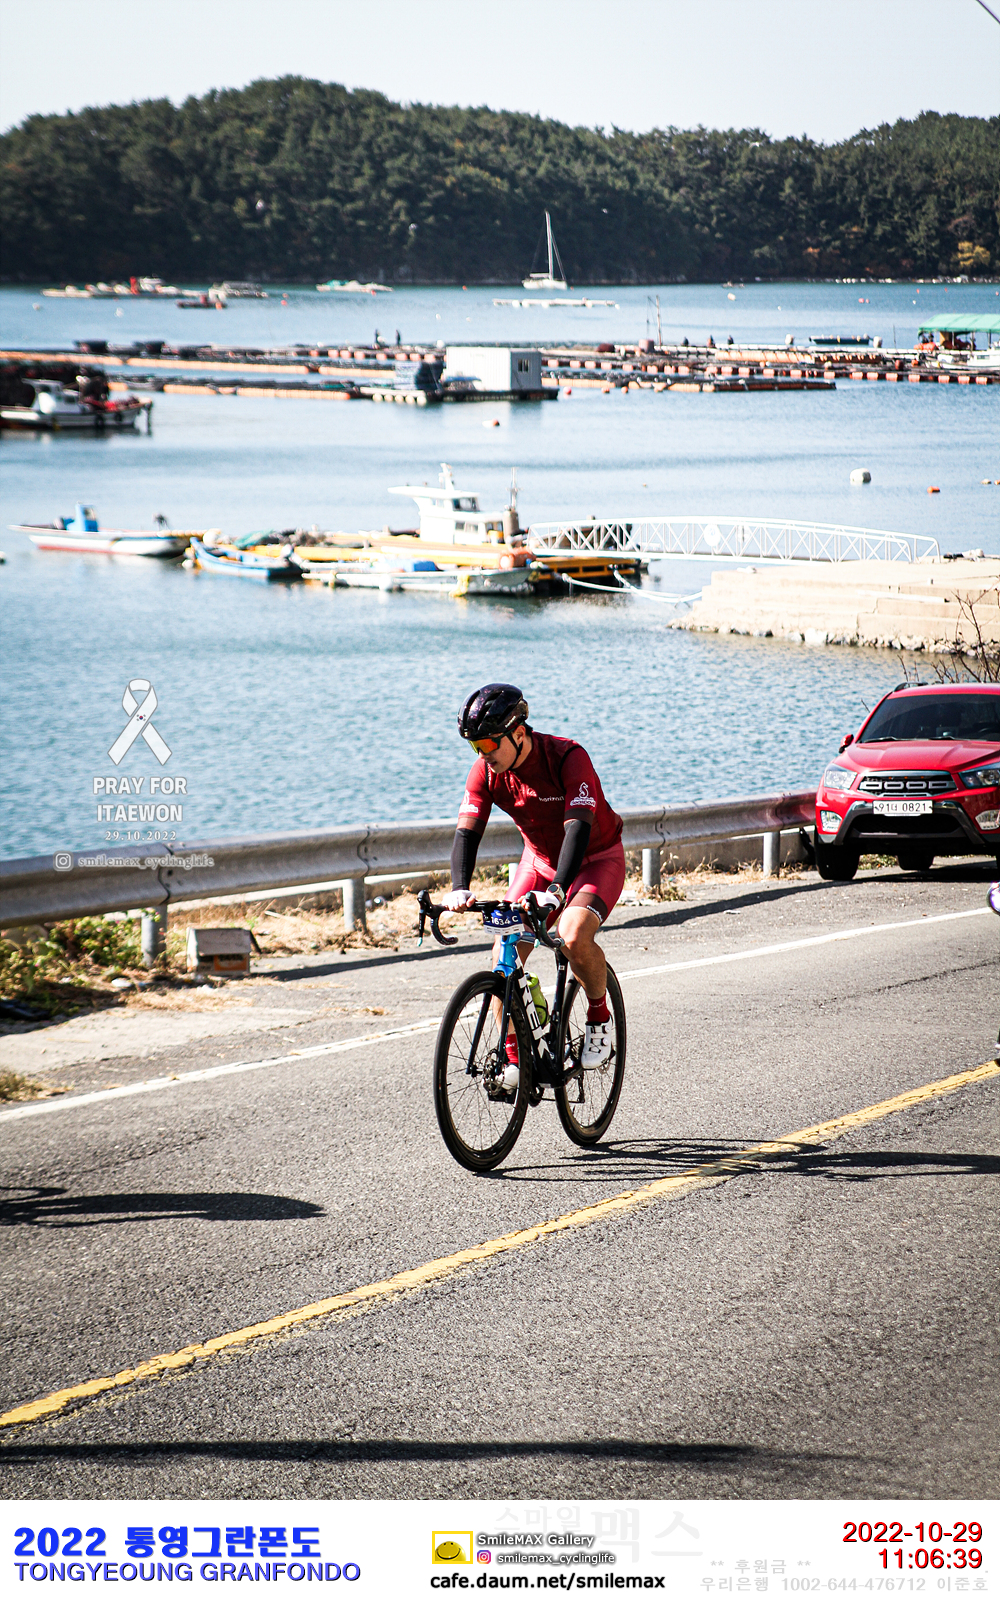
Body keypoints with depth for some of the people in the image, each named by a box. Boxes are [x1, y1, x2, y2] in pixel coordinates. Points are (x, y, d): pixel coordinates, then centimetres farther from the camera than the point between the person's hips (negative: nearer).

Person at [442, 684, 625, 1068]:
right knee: (504, 954, -12)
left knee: (575, 937, -32)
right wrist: (460, 889, -40)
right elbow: (467, 832, -21)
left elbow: (578, 828, -39)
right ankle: (513, 1058, 0)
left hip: (596, 860, -5)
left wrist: (557, 890, -53)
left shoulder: (568, 758, -30)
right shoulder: (486, 771, -16)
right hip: (540, 860, 5)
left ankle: (599, 1018, -5)